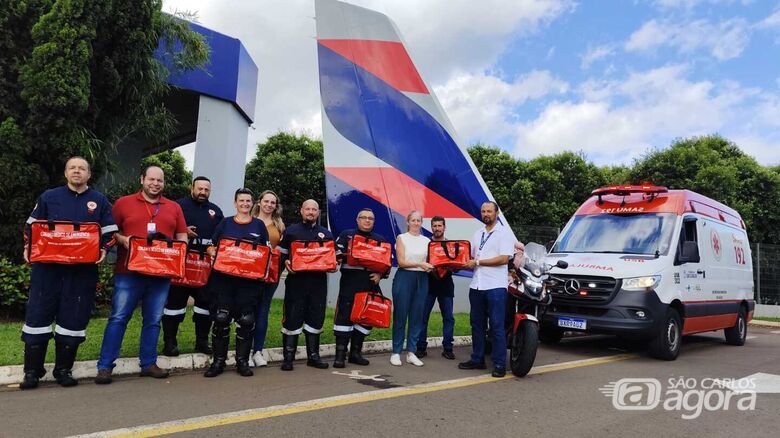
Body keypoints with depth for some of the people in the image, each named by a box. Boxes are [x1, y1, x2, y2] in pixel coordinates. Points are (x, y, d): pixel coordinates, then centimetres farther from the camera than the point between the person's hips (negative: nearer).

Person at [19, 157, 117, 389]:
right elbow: (31, 225, 14)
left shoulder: (100, 201, 9)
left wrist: (104, 250, -9)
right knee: (38, 315, 1)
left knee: (74, 318, 3)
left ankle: (64, 369, 16)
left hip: (83, 270, 0)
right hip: (47, 266, 1)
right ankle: (32, 370, 13)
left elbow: (110, 231, 8)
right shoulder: (49, 197, 10)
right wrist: (28, 247, -1)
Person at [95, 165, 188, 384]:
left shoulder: (174, 208, 13)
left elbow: (182, 238, 15)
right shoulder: (123, 203, 6)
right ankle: (104, 366, 5)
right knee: (118, 318, -2)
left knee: (153, 321, 8)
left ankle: (149, 363, 18)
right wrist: (123, 240, -13)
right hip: (129, 271, -3)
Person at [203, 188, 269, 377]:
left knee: (246, 319, -1)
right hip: (223, 276, 0)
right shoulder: (225, 223, 11)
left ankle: (242, 360, 11)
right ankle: (218, 360, 8)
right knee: (221, 318, -3)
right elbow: (211, 246, 12)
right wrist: (213, 253, -9)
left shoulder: (259, 225, 11)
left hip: (249, 278, 0)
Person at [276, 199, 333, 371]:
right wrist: (286, 262, -12)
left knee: (316, 318, 7)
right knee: (293, 317, -2)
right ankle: (288, 357, 7)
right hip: (296, 280, -3)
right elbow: (281, 253, 8)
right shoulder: (291, 231, 7)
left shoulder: (326, 233, 15)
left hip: (318, 281, 3)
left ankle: (313, 356, 19)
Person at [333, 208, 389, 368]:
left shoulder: (380, 240, 16)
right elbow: (336, 253, -2)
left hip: (370, 283, 4)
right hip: (349, 282, -4)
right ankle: (340, 354, -2)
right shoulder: (346, 235, 8)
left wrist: (381, 274, -1)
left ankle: (355, 352, 18)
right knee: (345, 315, -7)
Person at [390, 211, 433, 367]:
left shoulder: (427, 241, 12)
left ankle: (411, 352, 13)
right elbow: (401, 262, -8)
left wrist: (431, 266, -11)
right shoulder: (401, 238, 1)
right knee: (400, 316, -1)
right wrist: (419, 264, -19)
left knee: (417, 316, 5)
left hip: (422, 279, 4)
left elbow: (431, 260, 11)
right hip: (404, 278, -4)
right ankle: (396, 352, 8)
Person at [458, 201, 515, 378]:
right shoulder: (478, 234, 19)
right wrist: (466, 264, 0)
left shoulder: (504, 232, -2)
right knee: (477, 325, 11)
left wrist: (477, 262, -14)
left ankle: (500, 364, 1)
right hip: (476, 285, 7)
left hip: (495, 286, -7)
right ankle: (477, 359, 21)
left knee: (497, 327, -5)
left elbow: (504, 258, -13)